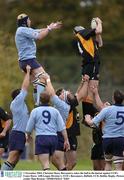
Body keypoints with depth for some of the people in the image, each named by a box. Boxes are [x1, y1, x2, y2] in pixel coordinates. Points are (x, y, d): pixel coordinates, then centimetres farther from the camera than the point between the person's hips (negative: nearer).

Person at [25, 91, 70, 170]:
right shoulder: (55, 111, 7)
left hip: (41, 138, -4)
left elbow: (29, 128, 8)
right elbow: (62, 127, 3)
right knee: (47, 162, 20)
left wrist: (28, 136, 28)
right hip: (53, 137, 4)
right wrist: (66, 140, 6)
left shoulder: (35, 111, 1)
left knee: (45, 164, -11)